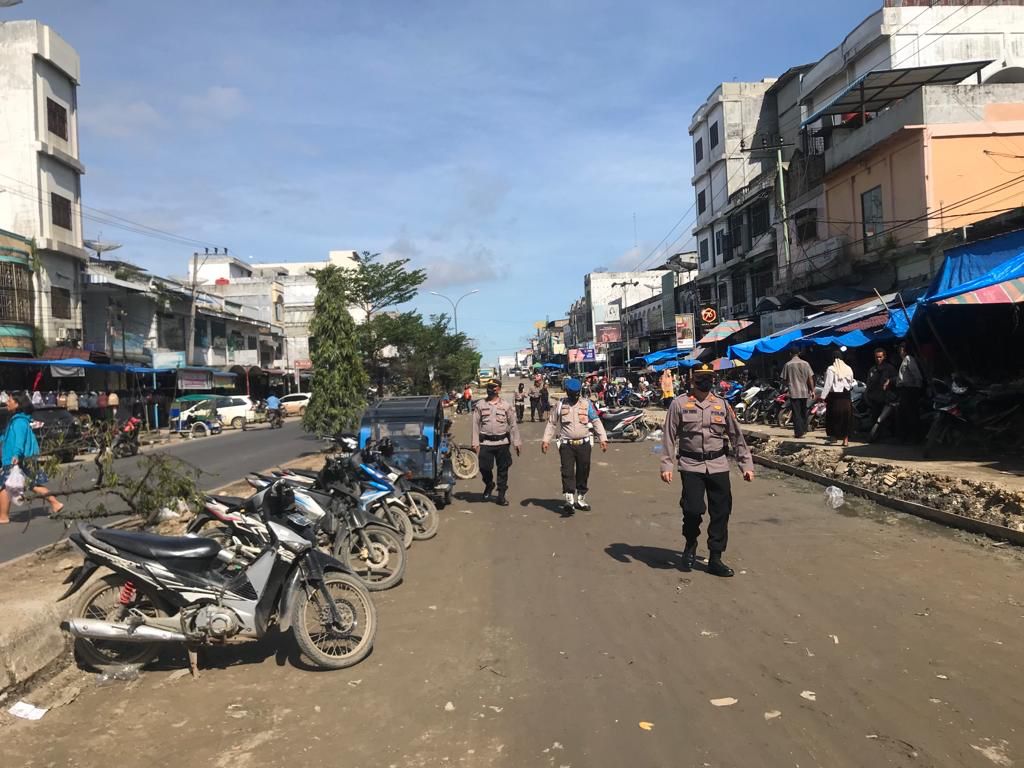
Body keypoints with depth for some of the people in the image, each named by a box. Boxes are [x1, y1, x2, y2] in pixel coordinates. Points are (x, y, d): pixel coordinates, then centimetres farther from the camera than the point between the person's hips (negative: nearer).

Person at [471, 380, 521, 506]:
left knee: (503, 470, 4)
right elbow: (476, 424, 4)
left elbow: (513, 424, 6)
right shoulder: (480, 405, 4)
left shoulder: (506, 405, 4)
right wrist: (475, 443, -3)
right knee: (484, 468, 1)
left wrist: (517, 442, 2)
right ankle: (489, 485, 31)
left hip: (502, 442, 0)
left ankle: (502, 495, 17)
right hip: (485, 442, 0)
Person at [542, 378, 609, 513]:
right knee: (567, 472, -11)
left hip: (584, 444, 1)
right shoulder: (560, 405, 5)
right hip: (566, 445, -1)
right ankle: (569, 501, -15)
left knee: (583, 472, 8)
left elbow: (596, 421, 2)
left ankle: (580, 499, 22)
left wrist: (603, 438, -6)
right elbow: (552, 423, 10)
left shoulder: (586, 404, 3)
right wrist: (546, 440, 3)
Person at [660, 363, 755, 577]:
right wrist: (667, 465, -5)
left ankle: (715, 558, 17)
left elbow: (737, 436, 11)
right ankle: (690, 545, 21)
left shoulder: (722, 405, 8)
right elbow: (669, 436, 0)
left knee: (721, 512, 3)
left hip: (718, 466, 3)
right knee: (692, 509, -10)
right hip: (691, 465, -3)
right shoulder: (680, 404, 0)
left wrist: (746, 464, 8)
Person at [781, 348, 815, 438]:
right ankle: (804, 430, 24)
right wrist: (812, 390, 3)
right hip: (804, 391, 3)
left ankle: (798, 432, -4)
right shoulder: (805, 363, 0)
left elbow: (784, 380, 0)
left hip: (793, 392, -2)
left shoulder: (787, 365, -5)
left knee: (796, 413, 0)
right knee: (804, 412, 17)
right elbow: (810, 378, -2)